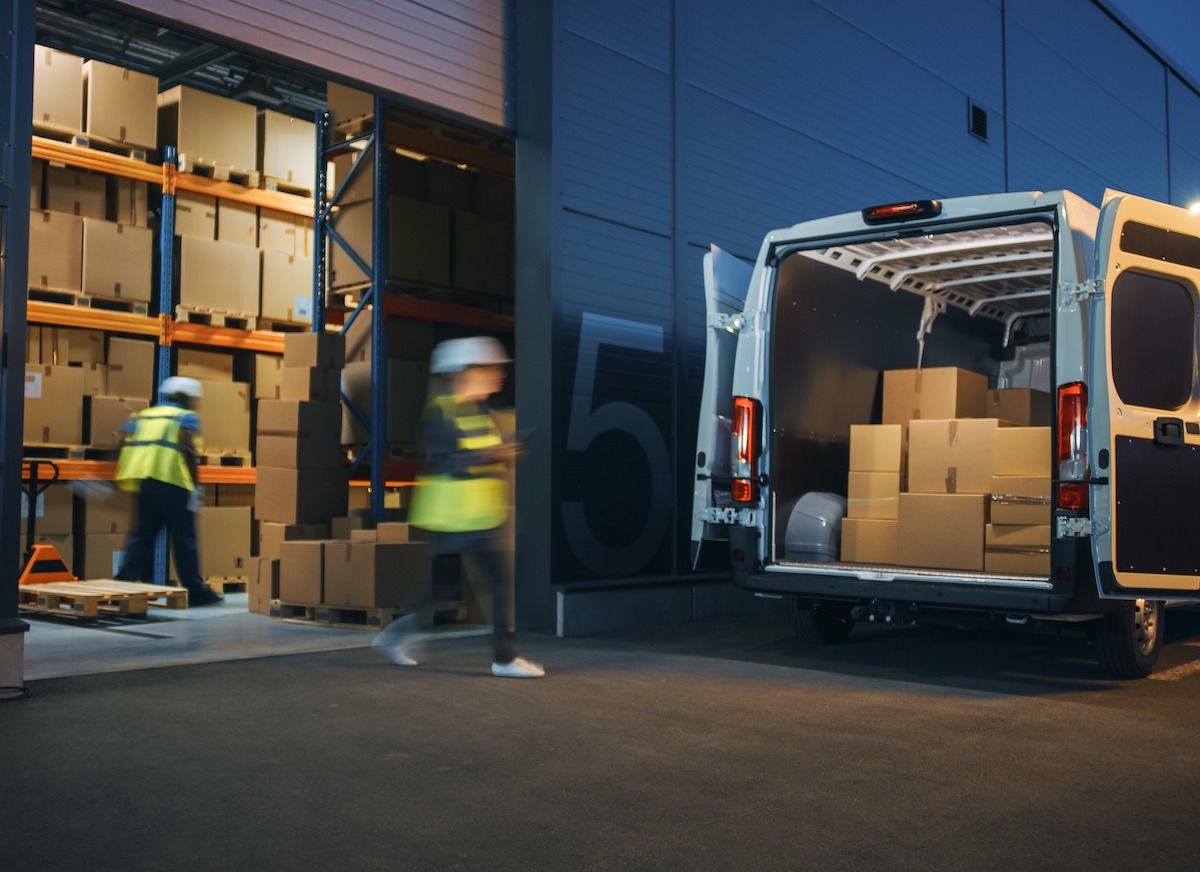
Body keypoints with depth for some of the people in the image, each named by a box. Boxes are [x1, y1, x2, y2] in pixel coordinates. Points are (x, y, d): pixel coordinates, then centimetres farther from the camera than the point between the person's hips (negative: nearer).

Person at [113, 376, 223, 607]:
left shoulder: (142, 415, 21)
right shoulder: (186, 417, 3)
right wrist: (195, 486, -11)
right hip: (172, 483, -5)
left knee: (141, 535, 13)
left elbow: (125, 445, 12)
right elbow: (187, 447, -11)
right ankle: (195, 591, 8)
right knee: (184, 538, 2)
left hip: (143, 481, 6)